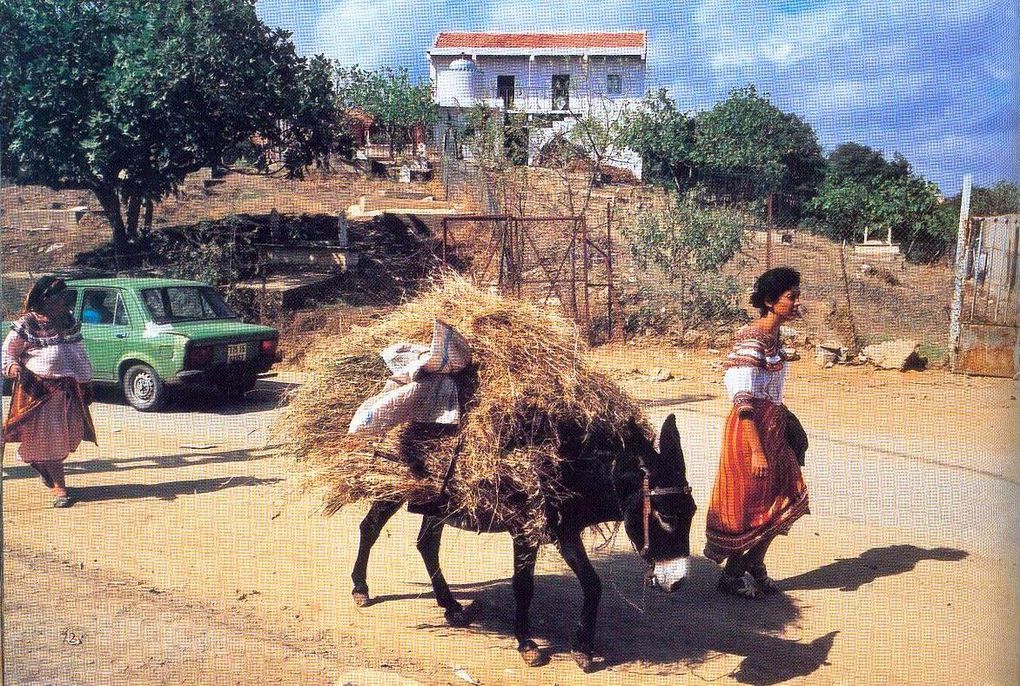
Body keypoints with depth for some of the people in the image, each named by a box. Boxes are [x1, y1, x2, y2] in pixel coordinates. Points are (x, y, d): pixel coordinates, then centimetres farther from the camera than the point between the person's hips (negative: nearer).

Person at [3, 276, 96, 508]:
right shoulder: (26, 324, -3)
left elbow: (80, 354, 20)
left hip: (69, 387, 5)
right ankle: (59, 487, 6)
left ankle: (40, 462, 35)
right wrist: (11, 366, -18)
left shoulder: (69, 321, 12)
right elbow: (8, 350, 4)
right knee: (49, 435, -2)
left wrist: (86, 382, 18)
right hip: (39, 388, -5)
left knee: (71, 433, 5)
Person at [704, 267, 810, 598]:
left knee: (783, 500, 11)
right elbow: (744, 401, -21)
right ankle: (731, 574, 19)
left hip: (772, 428, 9)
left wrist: (785, 429, 20)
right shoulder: (752, 340, -19)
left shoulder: (773, 337, 10)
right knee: (749, 504, 2)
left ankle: (754, 568, 25)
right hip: (750, 430, -9)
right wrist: (757, 450, -23)